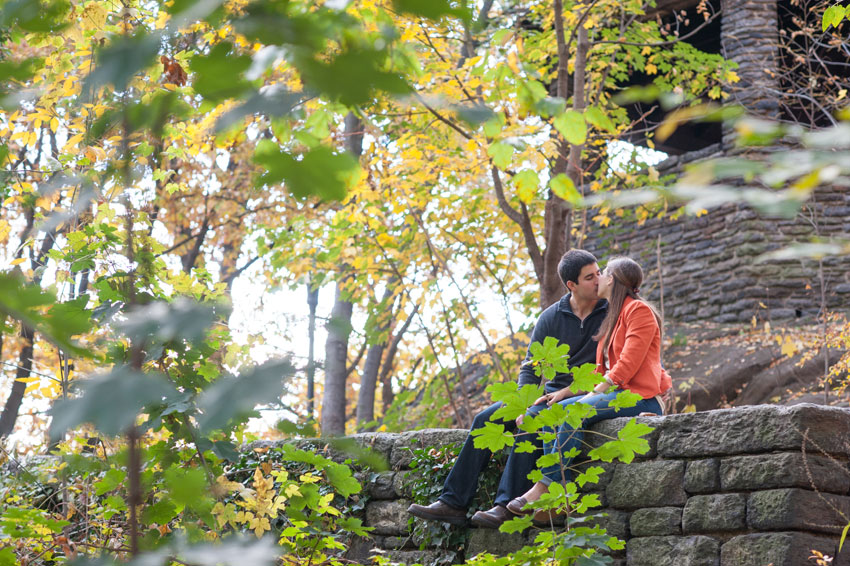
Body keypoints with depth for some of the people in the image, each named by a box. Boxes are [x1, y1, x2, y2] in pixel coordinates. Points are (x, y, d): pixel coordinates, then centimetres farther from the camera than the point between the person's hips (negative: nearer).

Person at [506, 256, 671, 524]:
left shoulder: (638, 310, -6)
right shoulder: (610, 318, 24)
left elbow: (627, 366, -16)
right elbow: (601, 372, 20)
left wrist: (592, 395, -16)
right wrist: (566, 392, 7)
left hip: (641, 398, -9)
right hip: (617, 393, 9)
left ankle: (545, 486, -25)